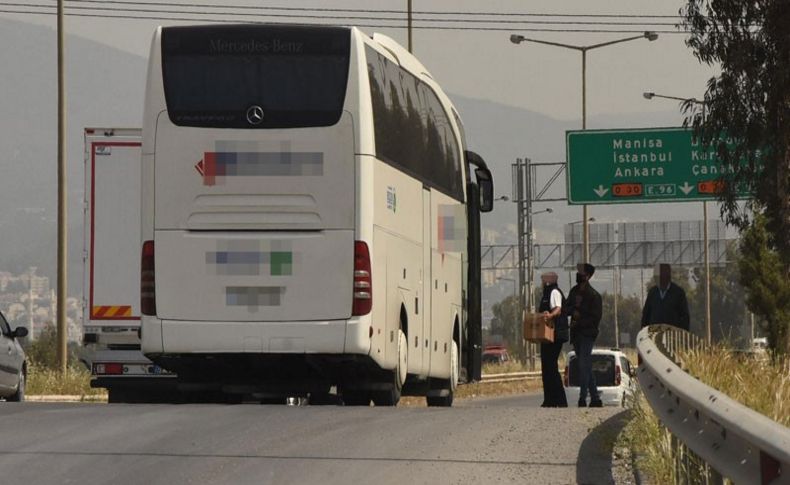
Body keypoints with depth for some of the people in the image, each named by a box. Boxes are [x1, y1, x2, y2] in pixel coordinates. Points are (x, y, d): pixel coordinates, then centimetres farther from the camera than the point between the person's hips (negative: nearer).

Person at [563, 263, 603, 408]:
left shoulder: (593, 295, -8)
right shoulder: (574, 291, 13)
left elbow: (595, 318, -9)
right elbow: (565, 309, 9)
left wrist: (579, 323, -14)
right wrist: (573, 310, -12)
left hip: (587, 334, -7)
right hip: (576, 334, 7)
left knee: (583, 365, -15)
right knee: (586, 368, 10)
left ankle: (582, 399, -16)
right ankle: (595, 398, 15)